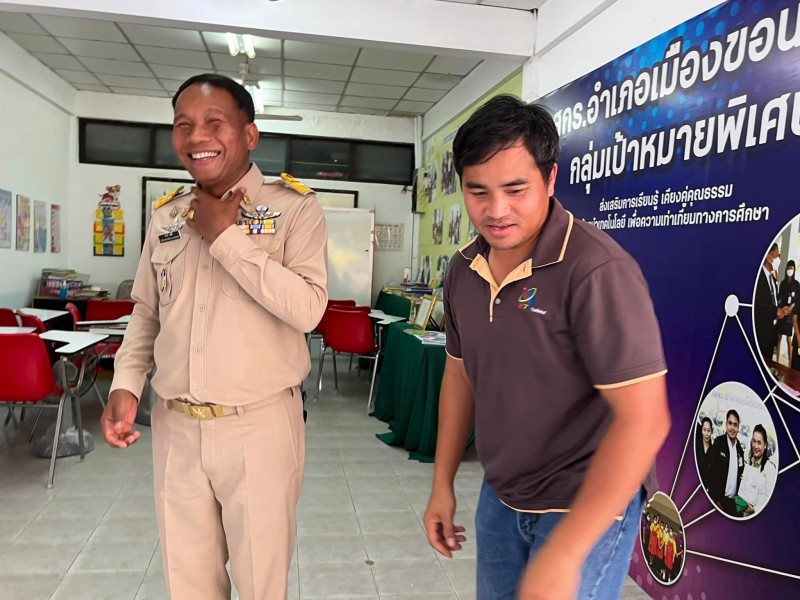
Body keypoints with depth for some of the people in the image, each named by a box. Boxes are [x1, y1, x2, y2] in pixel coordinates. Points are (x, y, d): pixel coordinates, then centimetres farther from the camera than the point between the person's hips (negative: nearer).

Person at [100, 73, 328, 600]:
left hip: (261, 425, -4)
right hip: (175, 426, 5)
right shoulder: (167, 215, 9)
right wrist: (126, 384, 2)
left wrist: (225, 237, -16)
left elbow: (307, 308, -21)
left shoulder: (294, 207, -7)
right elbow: (146, 312, 16)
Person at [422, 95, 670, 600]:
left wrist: (563, 554, -25)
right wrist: (443, 484, 10)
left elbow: (643, 420, -25)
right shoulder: (464, 270, -2)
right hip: (500, 499, 7)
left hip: (586, 507, -6)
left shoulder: (596, 271, -24)